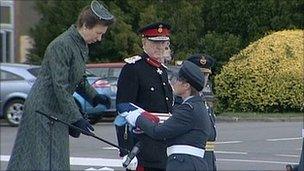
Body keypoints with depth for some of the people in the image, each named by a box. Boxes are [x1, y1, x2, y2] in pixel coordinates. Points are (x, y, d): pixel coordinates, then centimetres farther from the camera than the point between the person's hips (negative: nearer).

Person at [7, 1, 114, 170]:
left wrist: (94, 96, 13)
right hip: (43, 110, -10)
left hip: (57, 111, 10)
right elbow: (60, 86, -24)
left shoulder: (82, 46, 10)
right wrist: (76, 118, -23)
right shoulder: (61, 46, -21)